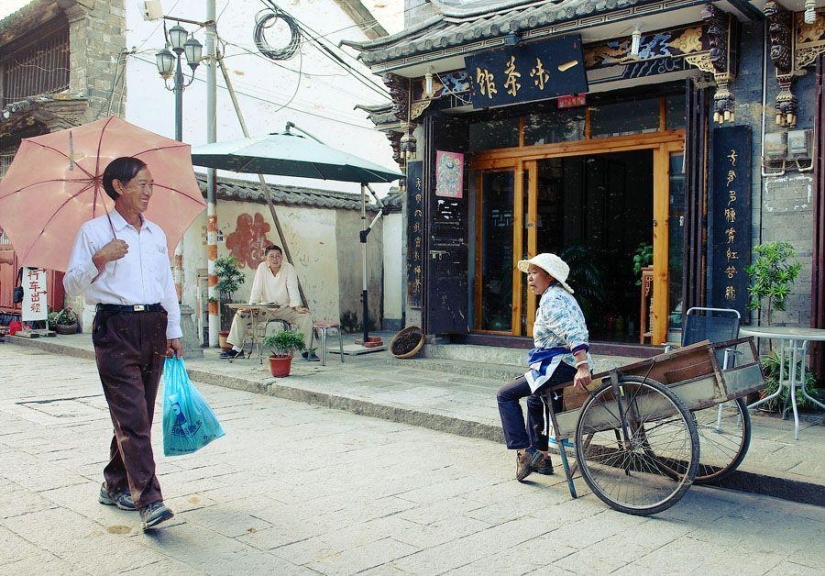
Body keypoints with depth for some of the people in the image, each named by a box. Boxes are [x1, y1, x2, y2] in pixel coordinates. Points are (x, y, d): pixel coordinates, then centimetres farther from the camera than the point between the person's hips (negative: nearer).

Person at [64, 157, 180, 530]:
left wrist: (174, 332, 17)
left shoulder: (156, 233, 15)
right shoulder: (93, 231, 0)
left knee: (138, 416, 10)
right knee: (133, 418, -11)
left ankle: (115, 485, 26)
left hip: (154, 327, 6)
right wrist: (100, 259, -18)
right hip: (115, 328, -6)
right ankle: (149, 500, -11)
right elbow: (71, 285, -2)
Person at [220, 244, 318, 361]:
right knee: (241, 314, -14)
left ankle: (307, 350, -16)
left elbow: (293, 289, -15)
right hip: (265, 309, 2)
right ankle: (235, 348, -8)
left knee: (306, 316, -26)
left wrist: (297, 307, -30)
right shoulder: (262, 267, -5)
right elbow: (256, 289, -7)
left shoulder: (289, 268, -9)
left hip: (285, 308, -2)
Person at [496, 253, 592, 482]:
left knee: (506, 394, -5)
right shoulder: (562, 296, 17)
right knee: (534, 398, 31)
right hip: (568, 366, 11)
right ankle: (541, 456, 31)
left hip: (560, 366, -11)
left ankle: (525, 451, -9)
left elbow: (573, 334, -28)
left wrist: (582, 367, -38)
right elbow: (579, 332, 22)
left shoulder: (551, 300, -15)